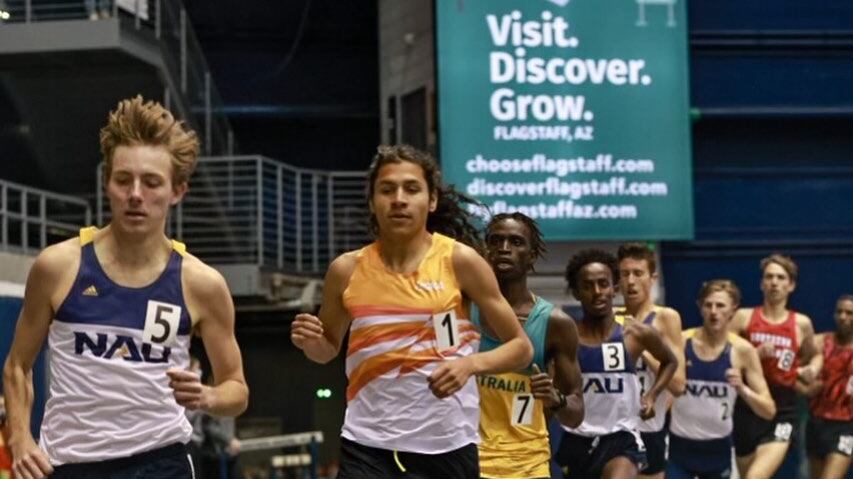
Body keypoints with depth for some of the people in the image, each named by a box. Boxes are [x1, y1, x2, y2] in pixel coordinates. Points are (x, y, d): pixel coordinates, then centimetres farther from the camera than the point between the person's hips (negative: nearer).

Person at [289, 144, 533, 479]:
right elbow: (329, 350, 20)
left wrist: (470, 363, -18)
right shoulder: (347, 270, 3)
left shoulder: (459, 261, -5)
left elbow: (521, 347, 1)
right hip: (367, 445, 1)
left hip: (446, 445, -1)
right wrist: (311, 342, -4)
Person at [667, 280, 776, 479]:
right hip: (680, 446, -1)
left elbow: (769, 410, -8)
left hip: (717, 448, 1)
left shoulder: (742, 350, -8)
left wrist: (743, 389, -26)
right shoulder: (681, 342, -8)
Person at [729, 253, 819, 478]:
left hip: (782, 413, -1)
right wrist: (756, 354, -15)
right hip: (746, 410, 1)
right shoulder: (744, 317, 0)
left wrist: (811, 369, 2)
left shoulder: (801, 324, 4)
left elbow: (812, 356, 24)